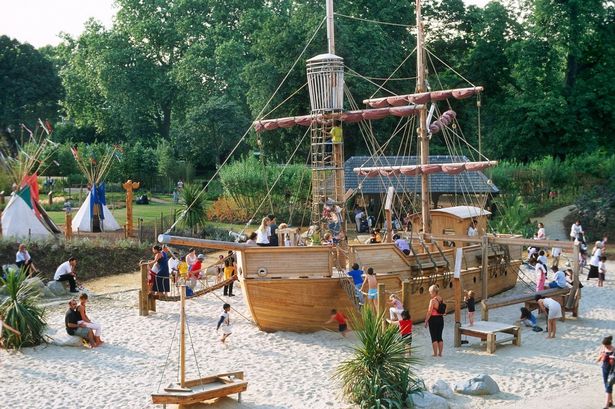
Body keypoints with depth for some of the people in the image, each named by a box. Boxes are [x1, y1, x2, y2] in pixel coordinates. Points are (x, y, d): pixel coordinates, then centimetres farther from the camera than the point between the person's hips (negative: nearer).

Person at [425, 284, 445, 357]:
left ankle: (435, 353, 3)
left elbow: (429, 312, -17)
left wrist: (426, 321, -10)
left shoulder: (432, 300, -16)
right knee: (440, 337, 13)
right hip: (441, 318, 7)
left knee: (434, 337, 1)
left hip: (433, 319, -7)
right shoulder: (442, 300, 6)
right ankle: (440, 353, 16)